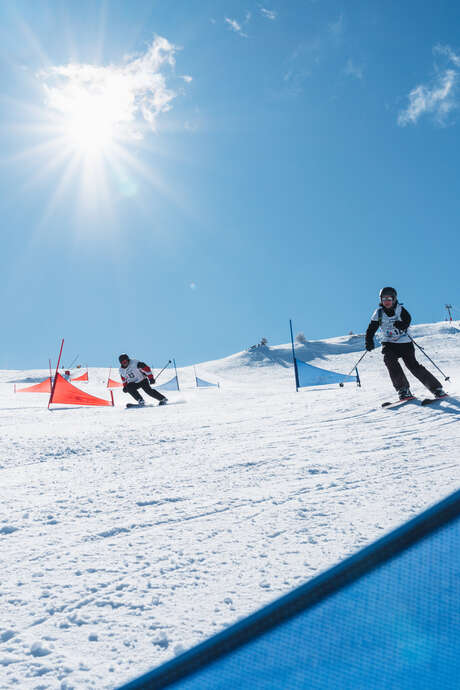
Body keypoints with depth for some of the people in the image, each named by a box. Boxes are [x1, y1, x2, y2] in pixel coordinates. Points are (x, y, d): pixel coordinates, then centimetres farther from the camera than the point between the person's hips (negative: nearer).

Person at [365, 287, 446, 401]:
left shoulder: (400, 309, -2)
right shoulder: (379, 312, 3)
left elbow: (408, 319, -18)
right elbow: (371, 329, 3)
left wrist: (402, 325, -40)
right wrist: (369, 342, -13)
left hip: (404, 342, -2)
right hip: (388, 343, 2)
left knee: (413, 365, -10)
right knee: (389, 360, -26)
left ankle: (436, 388, 0)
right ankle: (403, 390, -21)